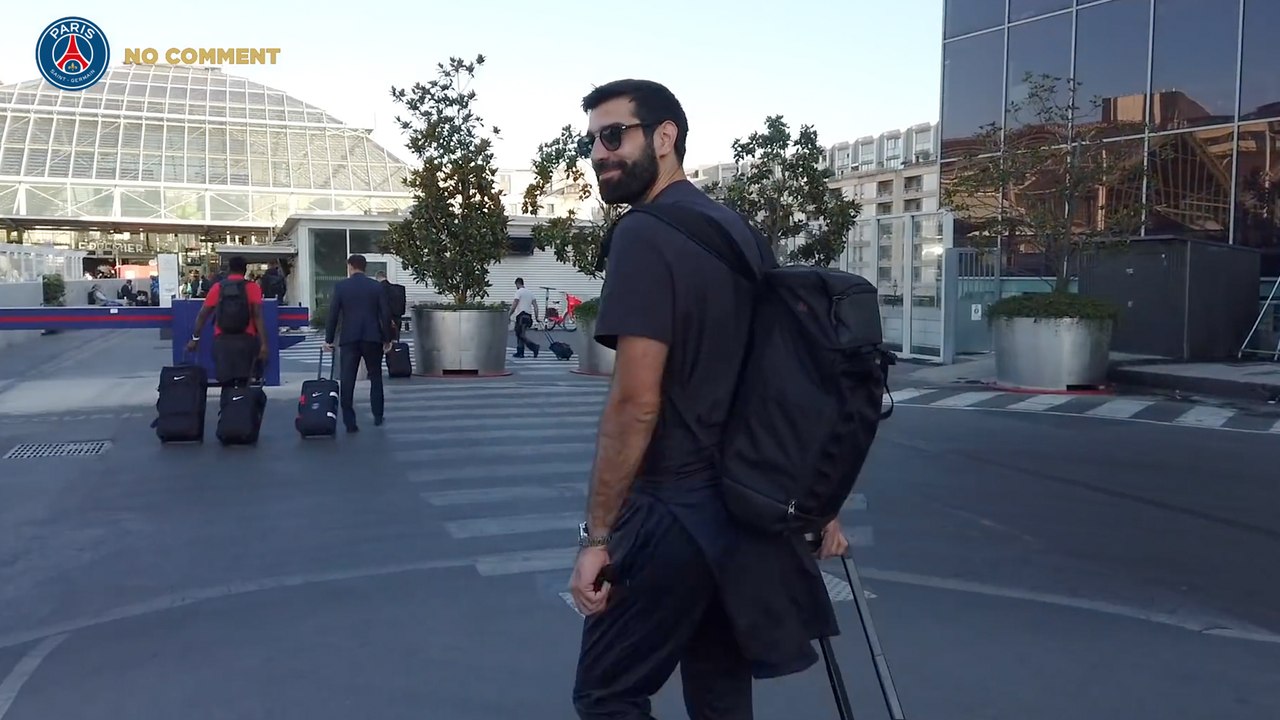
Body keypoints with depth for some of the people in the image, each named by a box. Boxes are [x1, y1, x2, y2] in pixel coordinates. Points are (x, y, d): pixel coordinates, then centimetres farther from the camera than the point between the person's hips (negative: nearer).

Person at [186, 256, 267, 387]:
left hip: (222, 340, 2)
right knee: (244, 385, 0)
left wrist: (195, 339, 14)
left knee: (226, 385, 7)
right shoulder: (252, 287, 1)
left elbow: (202, 315, 6)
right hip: (246, 340, -2)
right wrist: (263, 344, -12)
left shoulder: (217, 287, 8)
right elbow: (258, 317, -9)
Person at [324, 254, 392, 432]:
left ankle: (349, 422, -4)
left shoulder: (341, 286, 1)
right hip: (372, 338, 1)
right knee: (375, 377, 15)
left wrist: (329, 339, 7)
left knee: (347, 380, 0)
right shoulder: (377, 286, 2)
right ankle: (377, 416, 19)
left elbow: (333, 314, -1)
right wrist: (387, 339, 8)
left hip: (349, 339, -1)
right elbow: (385, 314, 0)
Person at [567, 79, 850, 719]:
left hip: (674, 510, -8)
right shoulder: (744, 232, 12)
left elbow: (636, 403, -21)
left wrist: (595, 536, -14)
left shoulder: (644, 237, -14)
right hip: (750, 501, 9)